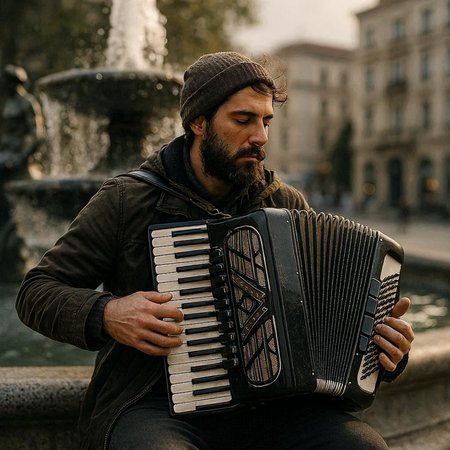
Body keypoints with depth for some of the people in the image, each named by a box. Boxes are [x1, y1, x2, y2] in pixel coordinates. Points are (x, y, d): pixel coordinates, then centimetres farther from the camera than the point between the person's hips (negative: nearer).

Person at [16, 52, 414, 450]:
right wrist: (106, 314, -15)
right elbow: (37, 292, 3)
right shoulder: (127, 201, 0)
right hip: (158, 407, -3)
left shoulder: (287, 204, 9)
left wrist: (380, 337, -4)